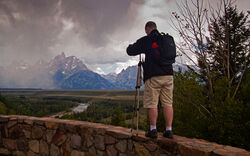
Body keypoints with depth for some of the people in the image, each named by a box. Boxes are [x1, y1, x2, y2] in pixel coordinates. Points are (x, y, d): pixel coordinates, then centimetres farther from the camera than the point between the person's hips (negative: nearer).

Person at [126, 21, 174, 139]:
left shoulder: (146, 40, -2)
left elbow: (131, 51, 0)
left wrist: (130, 47, 24)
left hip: (153, 77, -5)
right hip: (168, 75, 5)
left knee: (152, 104, 1)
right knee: (168, 103, 6)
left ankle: (153, 130, 2)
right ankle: (169, 130, 7)